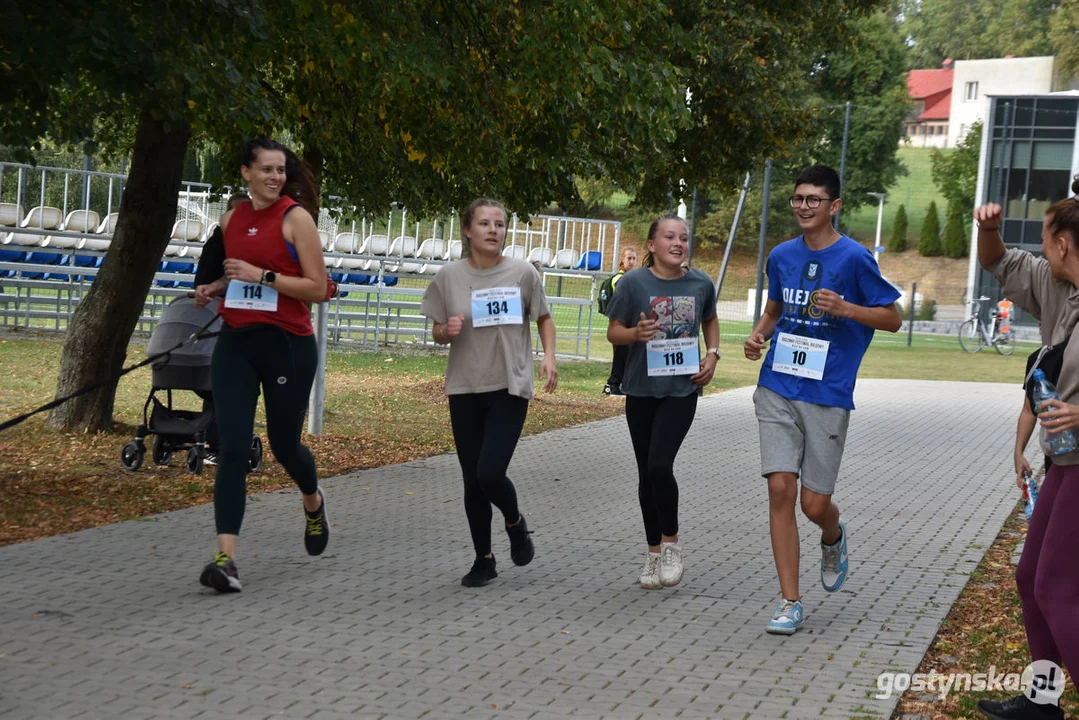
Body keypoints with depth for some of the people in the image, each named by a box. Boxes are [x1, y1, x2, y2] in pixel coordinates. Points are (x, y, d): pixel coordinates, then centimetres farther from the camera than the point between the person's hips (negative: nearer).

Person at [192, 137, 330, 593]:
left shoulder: (296, 217, -7)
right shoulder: (232, 219, 9)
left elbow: (317, 288, -10)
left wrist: (263, 275, -19)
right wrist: (214, 288, 6)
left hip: (287, 345, -4)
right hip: (235, 342, 4)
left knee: (284, 444, 10)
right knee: (232, 448, -8)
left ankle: (313, 503, 45)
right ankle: (225, 557, -13)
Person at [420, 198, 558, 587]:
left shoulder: (522, 273, -4)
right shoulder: (449, 276, -1)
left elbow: (544, 319, 10)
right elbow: (438, 333, 8)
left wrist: (548, 356, -6)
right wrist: (448, 331, -15)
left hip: (510, 388, -2)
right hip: (465, 389, 2)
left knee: (491, 473, -14)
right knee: (472, 481, 6)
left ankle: (515, 522, 18)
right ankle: (483, 559, 22)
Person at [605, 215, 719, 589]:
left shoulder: (701, 284, -1)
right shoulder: (634, 282, -7)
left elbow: (710, 320, 19)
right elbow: (613, 332, -1)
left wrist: (712, 354, 3)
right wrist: (636, 333, -22)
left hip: (682, 390, -1)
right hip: (641, 389, 1)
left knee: (660, 465, -16)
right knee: (647, 472, 9)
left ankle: (671, 542, 6)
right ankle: (654, 552, 24)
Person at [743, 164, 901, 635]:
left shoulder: (854, 259, -6)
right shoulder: (782, 256, 7)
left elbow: (893, 318, -1)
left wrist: (845, 308, -17)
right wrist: (759, 334, 3)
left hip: (828, 396, -3)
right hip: (777, 389, 3)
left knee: (815, 504, 1)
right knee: (780, 489, -7)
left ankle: (834, 538, 40)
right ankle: (790, 602, 1)